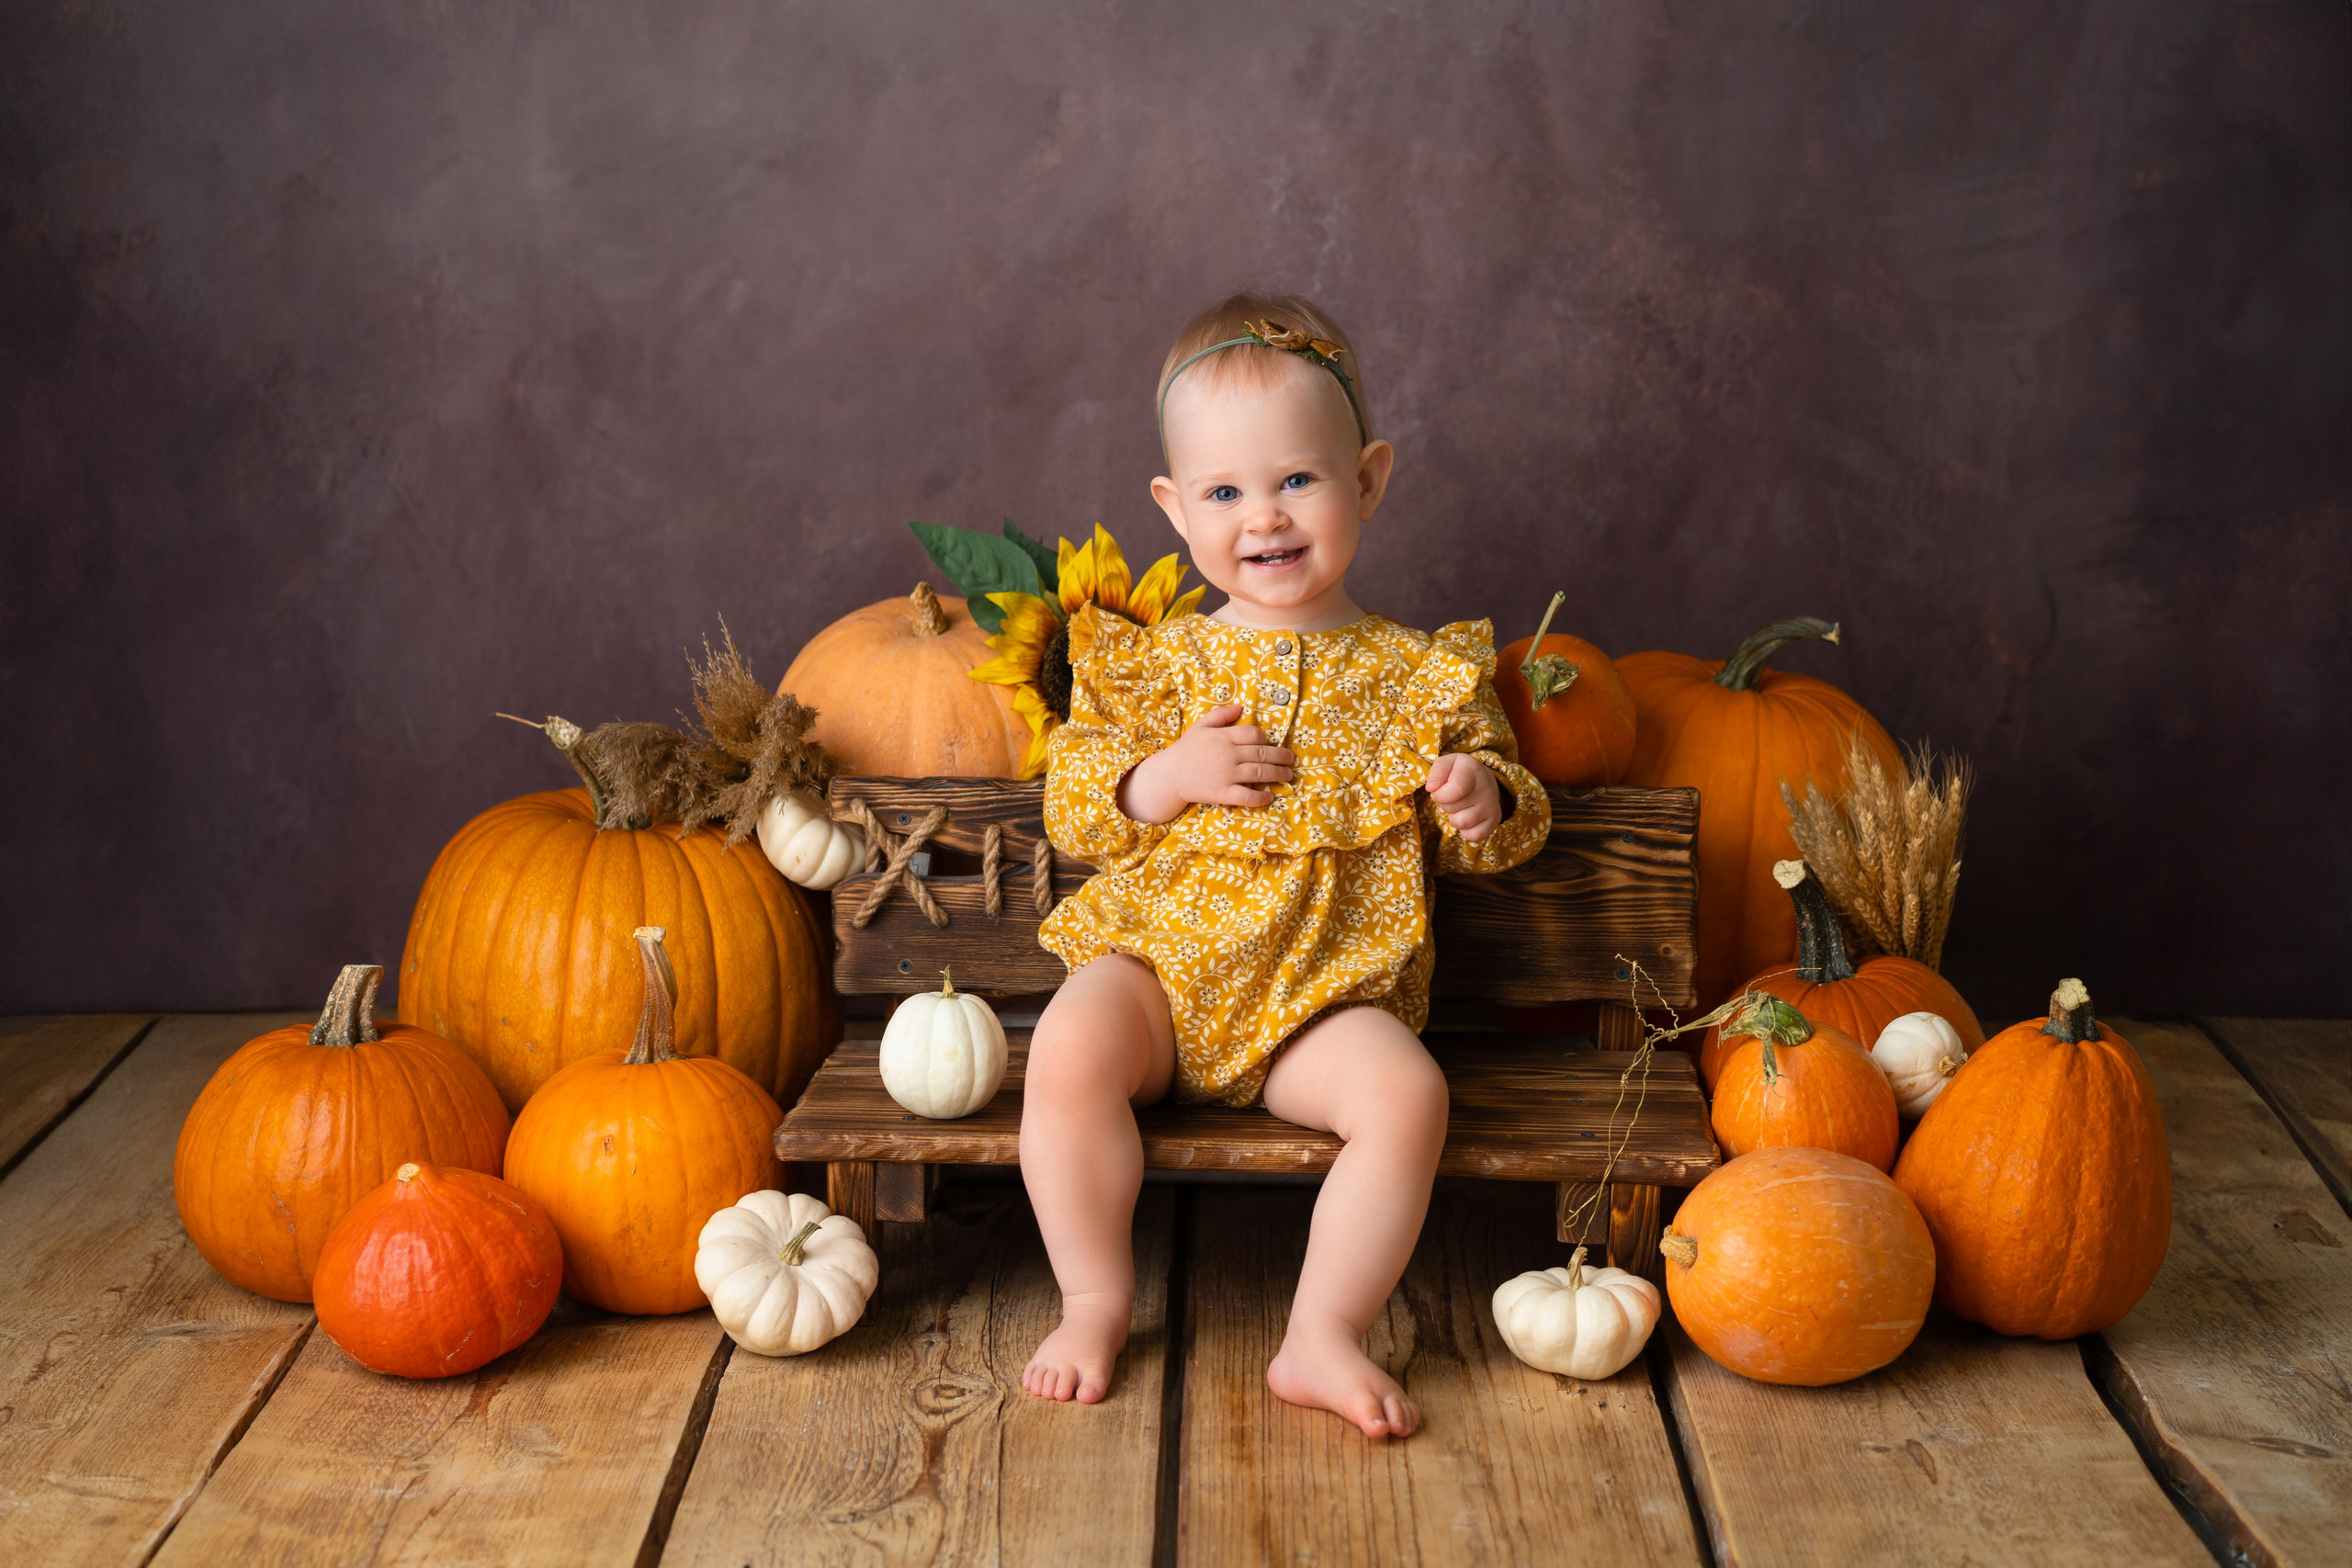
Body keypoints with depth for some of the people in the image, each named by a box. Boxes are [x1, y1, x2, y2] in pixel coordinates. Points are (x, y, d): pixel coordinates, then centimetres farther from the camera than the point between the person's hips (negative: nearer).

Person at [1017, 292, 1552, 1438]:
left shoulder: (1418, 674, 6)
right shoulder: (1151, 659, 6)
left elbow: (1505, 827, 13)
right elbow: (1071, 808, 5)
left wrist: (1485, 801, -11)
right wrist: (1167, 777, -13)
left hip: (1325, 994, 0)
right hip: (1155, 958, 0)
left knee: (1406, 1092, -26)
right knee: (1068, 1052, -27)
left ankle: (1323, 1336, -12)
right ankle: (1096, 1301, -8)